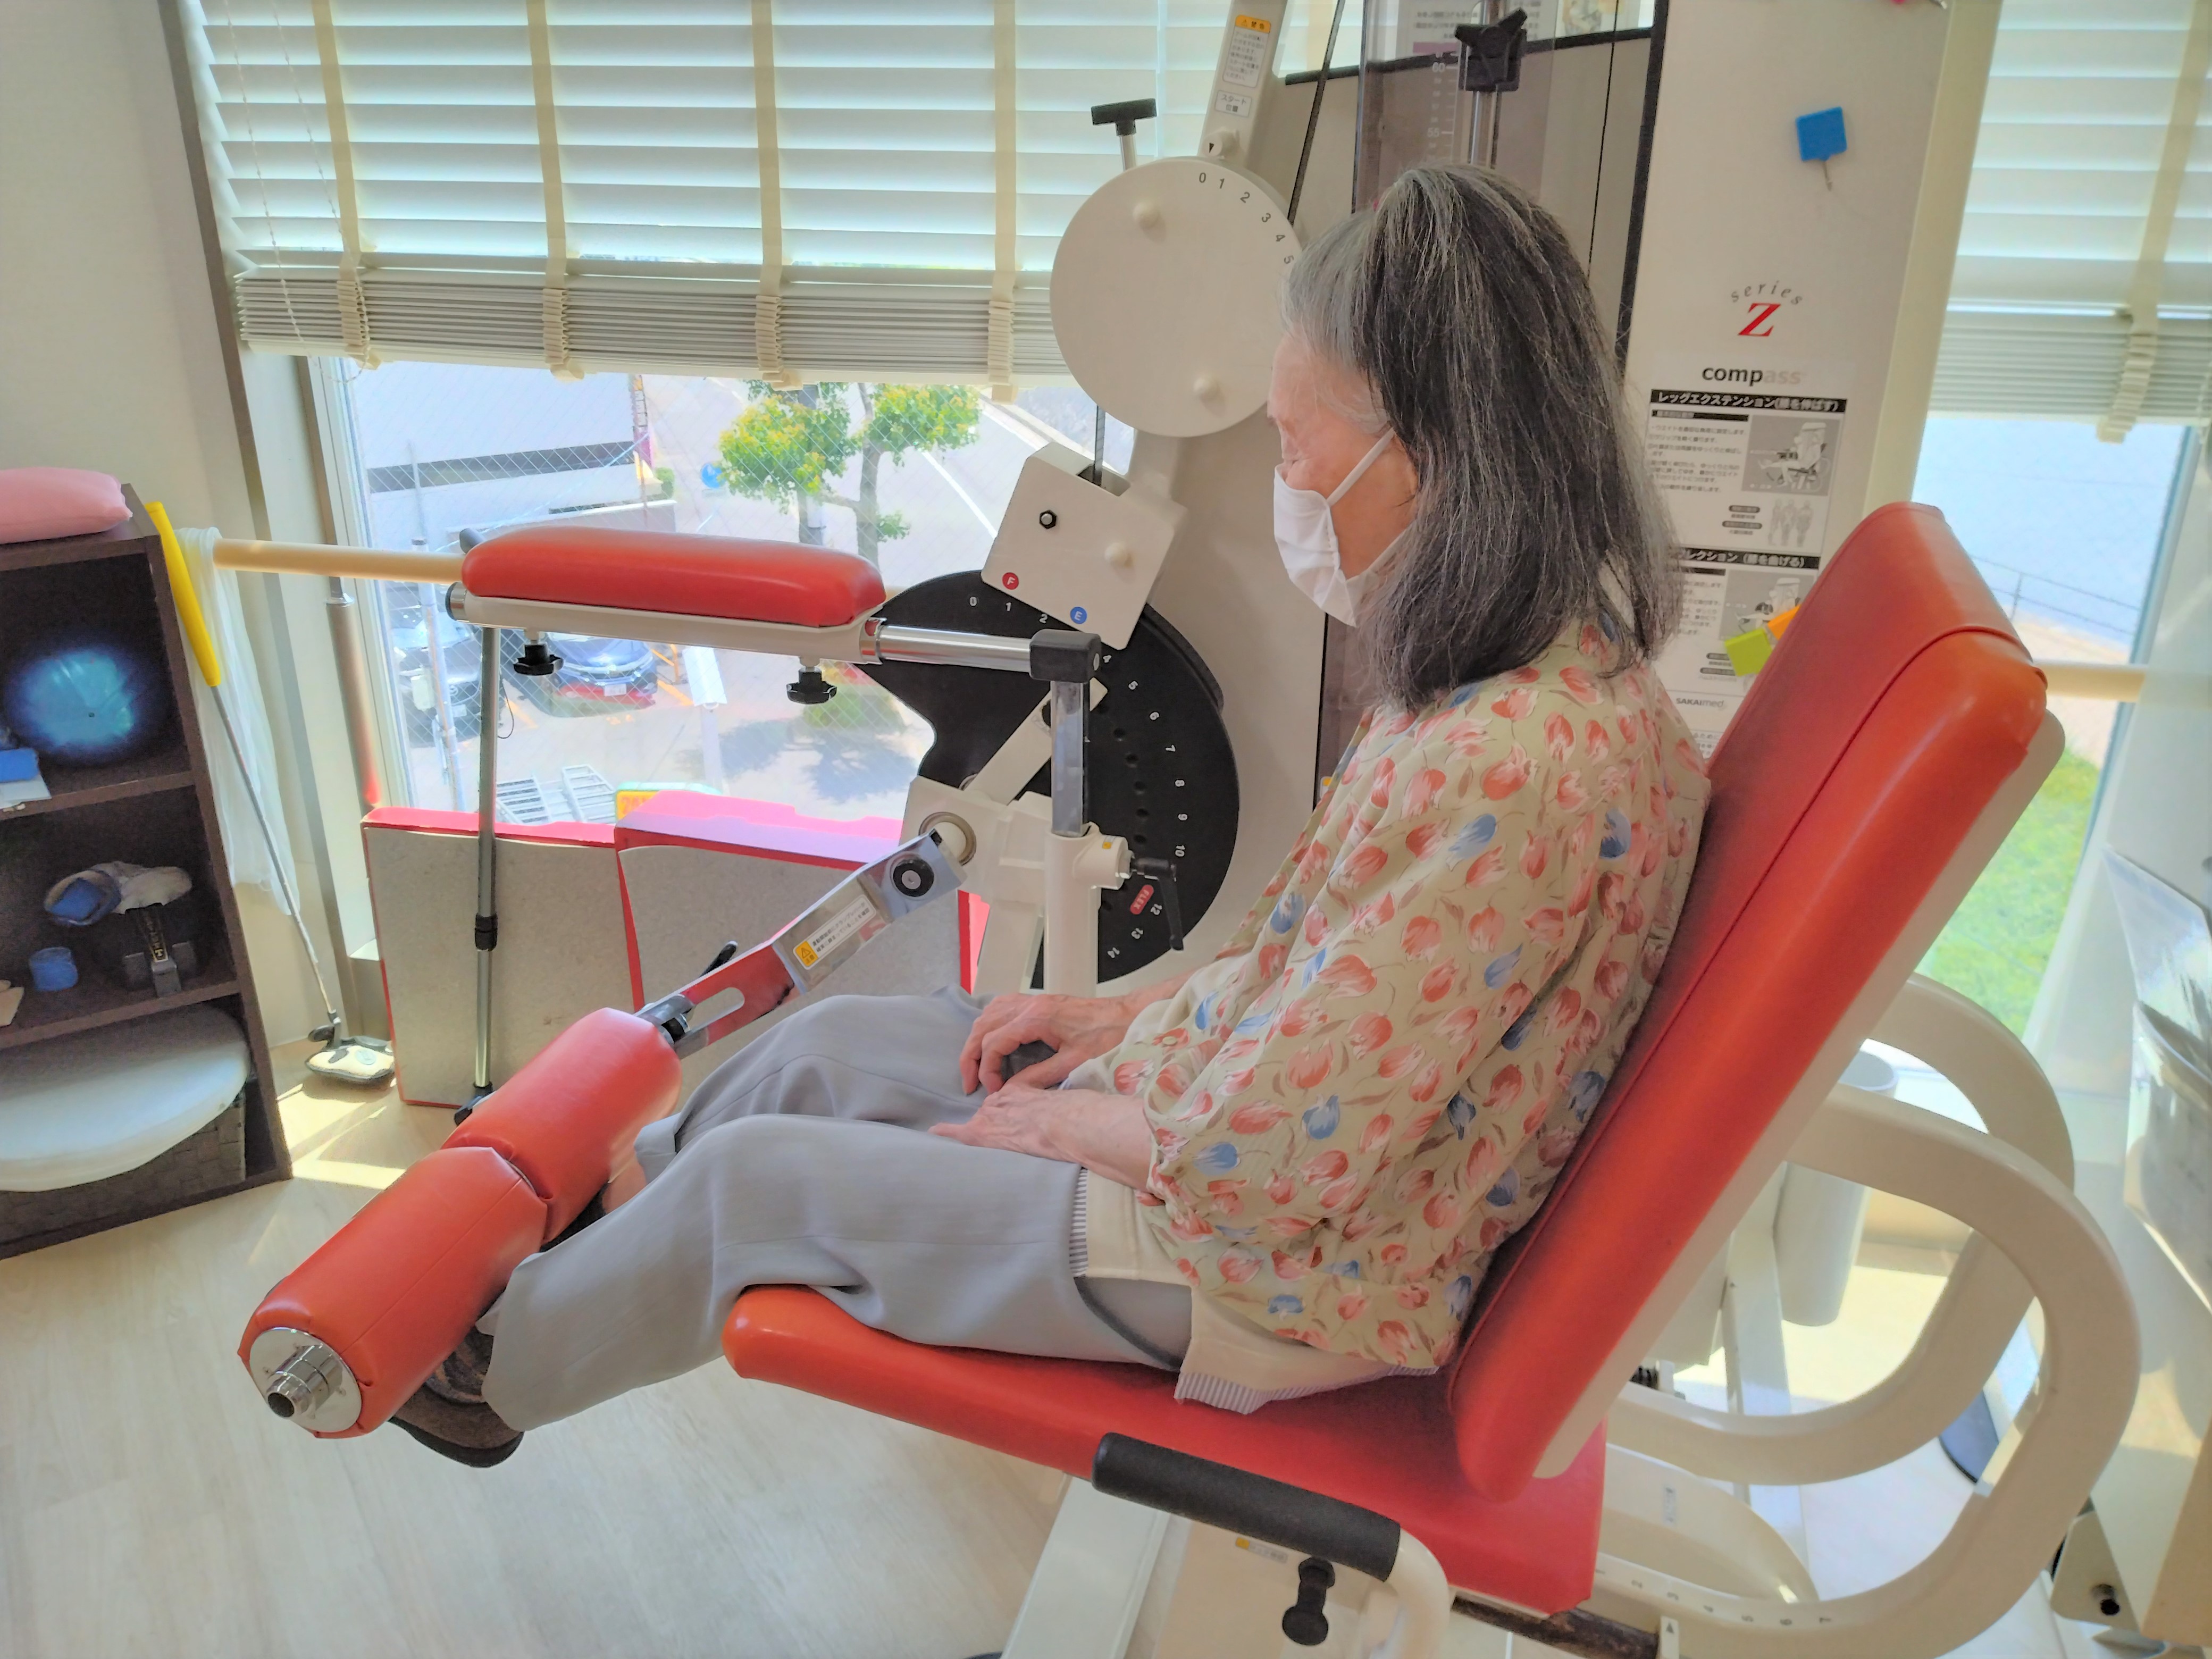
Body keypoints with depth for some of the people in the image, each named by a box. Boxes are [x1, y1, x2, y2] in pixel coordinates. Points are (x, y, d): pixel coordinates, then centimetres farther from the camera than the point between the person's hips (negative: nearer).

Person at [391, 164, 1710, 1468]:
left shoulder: (1516, 765, -33)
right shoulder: (1515, 677, -2)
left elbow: (1269, 1159, -28)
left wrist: (1059, 1121, -11)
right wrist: (1130, 1014, 4)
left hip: (1289, 1269, -8)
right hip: (1239, 1118, 8)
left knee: (757, 1176, 2)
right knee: (835, 1043, 12)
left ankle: (496, 1371, 33)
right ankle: (582, 1206, 41)